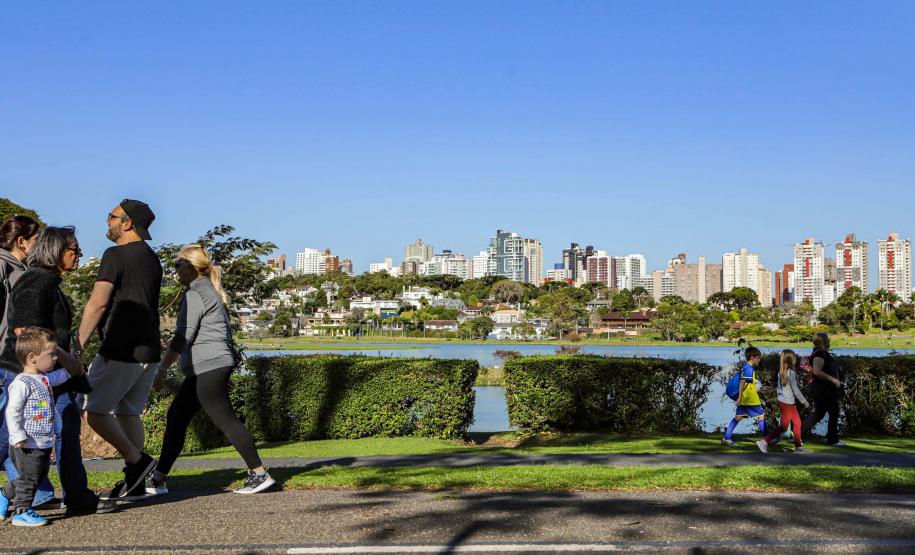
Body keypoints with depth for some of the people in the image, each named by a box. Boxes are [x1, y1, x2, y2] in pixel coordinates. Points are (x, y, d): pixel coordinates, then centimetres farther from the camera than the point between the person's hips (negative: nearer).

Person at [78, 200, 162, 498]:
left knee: (94, 409, -2)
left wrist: (78, 345, -16)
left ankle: (137, 460, -4)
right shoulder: (152, 258, 17)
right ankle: (135, 481, 13)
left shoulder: (116, 255, -10)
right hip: (149, 350, 8)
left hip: (121, 350, -8)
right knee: (128, 412, 14)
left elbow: (98, 303, -18)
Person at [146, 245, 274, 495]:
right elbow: (224, 333, 23)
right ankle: (158, 478, 14)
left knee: (225, 419, -9)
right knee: (176, 418, 11)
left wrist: (162, 369, -10)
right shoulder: (211, 292, 20)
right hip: (218, 364, 11)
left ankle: (259, 473, -5)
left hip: (207, 367, -11)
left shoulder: (195, 294, -10)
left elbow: (182, 338, -15)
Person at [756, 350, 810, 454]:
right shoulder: (791, 373, -17)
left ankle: (798, 447, 20)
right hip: (788, 403, -9)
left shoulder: (781, 372, 7)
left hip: (782, 401, 9)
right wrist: (804, 401, -5)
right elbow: (795, 390, -14)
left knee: (797, 422, 15)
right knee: (783, 426, -2)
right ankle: (764, 442, -5)